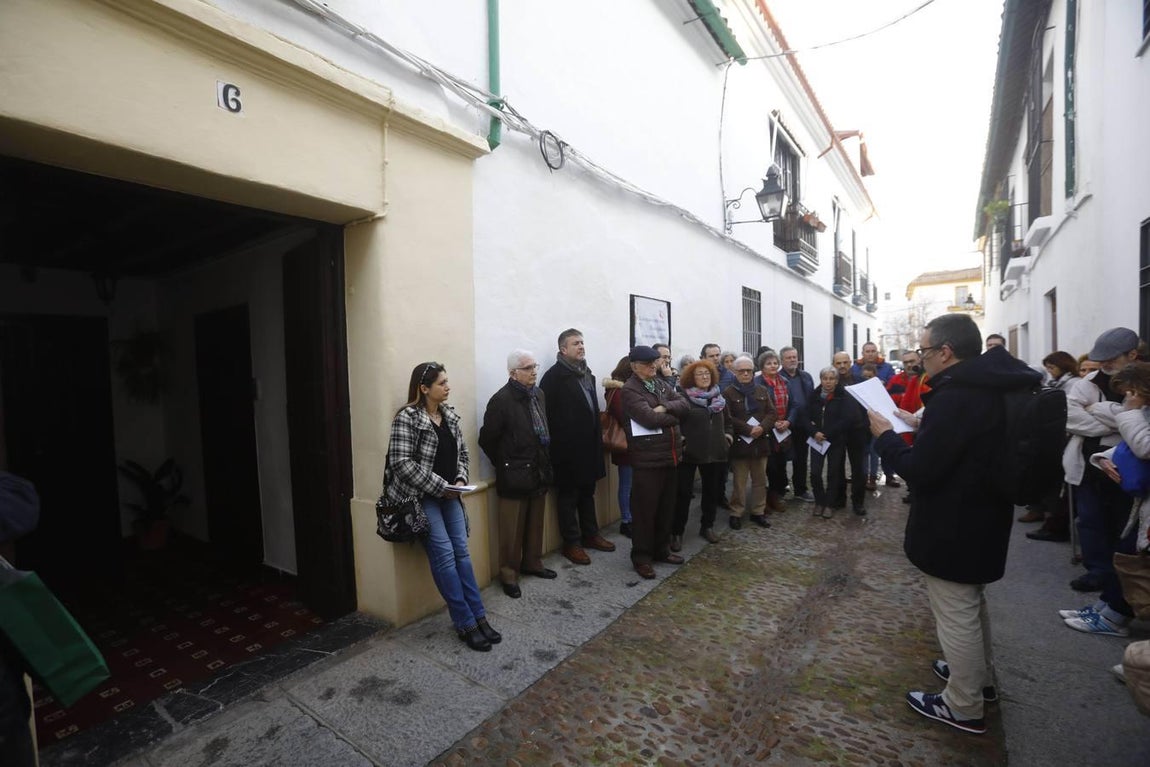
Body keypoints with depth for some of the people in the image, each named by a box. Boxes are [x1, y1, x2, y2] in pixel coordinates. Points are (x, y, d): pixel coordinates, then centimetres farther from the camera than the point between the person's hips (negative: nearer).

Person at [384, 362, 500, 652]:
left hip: (449, 494, 6)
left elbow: (461, 452, 13)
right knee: (444, 555, -9)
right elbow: (401, 462, -21)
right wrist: (440, 487, -20)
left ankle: (479, 617, 12)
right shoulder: (407, 417, -14)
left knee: (462, 551, 4)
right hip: (421, 497, -6)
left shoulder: (449, 415, 7)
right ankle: (466, 623, 2)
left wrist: (460, 480, -5)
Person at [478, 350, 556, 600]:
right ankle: (508, 574, 20)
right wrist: (504, 465, -2)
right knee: (512, 529, 5)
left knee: (535, 523, 18)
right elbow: (487, 439, -12)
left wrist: (545, 461, 12)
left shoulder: (538, 394, 6)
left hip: (539, 471, 7)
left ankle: (532, 563, 36)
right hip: (514, 475, -6)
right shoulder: (501, 400, -16)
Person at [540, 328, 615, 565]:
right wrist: (557, 441, -17)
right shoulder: (554, 375, -12)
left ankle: (590, 534, 32)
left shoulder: (587, 374, 13)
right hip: (567, 447, -7)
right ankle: (572, 543, 16)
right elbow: (546, 411, -17)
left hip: (588, 444, 8)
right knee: (568, 495, 5)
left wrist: (597, 434, 15)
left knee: (587, 492, 18)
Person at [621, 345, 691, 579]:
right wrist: (674, 417, -6)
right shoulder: (629, 390, -11)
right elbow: (650, 418, -23)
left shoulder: (660, 385, 15)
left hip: (669, 455, 8)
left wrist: (665, 407, -16)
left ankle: (661, 550, 32)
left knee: (666, 507, 16)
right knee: (645, 509, 1)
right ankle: (641, 557, 15)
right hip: (647, 459, -8)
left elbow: (684, 404, 4)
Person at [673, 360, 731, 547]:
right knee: (683, 492, -1)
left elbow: (727, 420, 25)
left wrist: (727, 435, 11)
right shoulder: (683, 396, -9)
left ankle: (707, 526, 32)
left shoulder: (718, 397, 11)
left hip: (714, 451, 6)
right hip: (689, 452, -6)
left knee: (712, 490, 15)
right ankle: (677, 532, 10)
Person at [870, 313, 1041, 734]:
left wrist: (886, 436, -14)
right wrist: (919, 425, 7)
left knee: (956, 616, 8)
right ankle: (981, 677, 46)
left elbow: (920, 470, -27)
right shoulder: (993, 388, 3)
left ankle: (963, 706, 25)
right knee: (972, 605, 28)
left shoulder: (954, 396, -29)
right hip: (982, 520, 10)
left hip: (952, 529, -10)